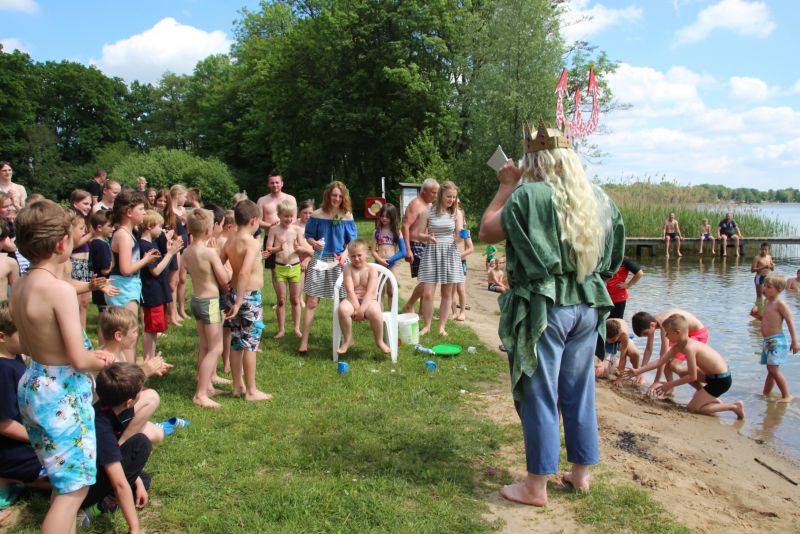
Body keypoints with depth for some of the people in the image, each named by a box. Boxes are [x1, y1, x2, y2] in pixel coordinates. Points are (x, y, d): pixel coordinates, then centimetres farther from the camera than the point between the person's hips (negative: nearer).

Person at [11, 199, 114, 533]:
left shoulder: (18, 288, 2)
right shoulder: (61, 289, -24)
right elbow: (80, 360, -24)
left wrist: (89, 355, 15)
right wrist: (102, 361, -2)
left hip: (33, 386, 9)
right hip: (62, 394, -9)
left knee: (62, 478, 28)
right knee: (74, 487, 3)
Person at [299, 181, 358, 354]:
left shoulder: (347, 216, 1)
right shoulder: (317, 215, -2)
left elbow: (353, 240, 5)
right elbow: (308, 236, 4)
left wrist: (345, 253, -13)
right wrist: (314, 243, -18)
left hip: (339, 261, 1)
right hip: (319, 260, -1)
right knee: (311, 302, -3)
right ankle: (304, 343, 2)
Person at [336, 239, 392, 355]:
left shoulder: (372, 270, -1)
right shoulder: (348, 268, 2)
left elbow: (370, 292, -13)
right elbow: (350, 291, -8)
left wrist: (361, 309, -25)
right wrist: (356, 308, -20)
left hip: (369, 301, -1)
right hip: (352, 300, 1)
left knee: (375, 312, -36)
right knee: (343, 309, -34)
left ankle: (379, 341, -7)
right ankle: (348, 341, -10)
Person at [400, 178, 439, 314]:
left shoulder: (430, 205, 18)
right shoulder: (415, 204, -10)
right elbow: (405, 226, -17)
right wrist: (408, 250, -23)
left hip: (428, 246, 9)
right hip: (417, 245, -9)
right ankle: (408, 307, -3)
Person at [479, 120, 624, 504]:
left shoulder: (529, 195, -14)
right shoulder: (598, 198, 6)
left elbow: (486, 232, -5)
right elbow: (610, 259, 15)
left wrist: (506, 187, 1)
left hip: (543, 308, -6)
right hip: (587, 305, 6)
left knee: (539, 396, 3)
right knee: (579, 393, 16)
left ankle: (536, 486, 14)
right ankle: (580, 473, 30)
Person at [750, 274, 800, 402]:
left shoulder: (780, 304, -12)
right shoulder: (768, 304, 14)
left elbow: (790, 321, -15)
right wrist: (757, 316, 7)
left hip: (776, 341, -9)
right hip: (767, 341, 9)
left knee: (773, 369, -15)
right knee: (771, 369, 16)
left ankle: (787, 396, -7)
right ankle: (766, 394, 23)